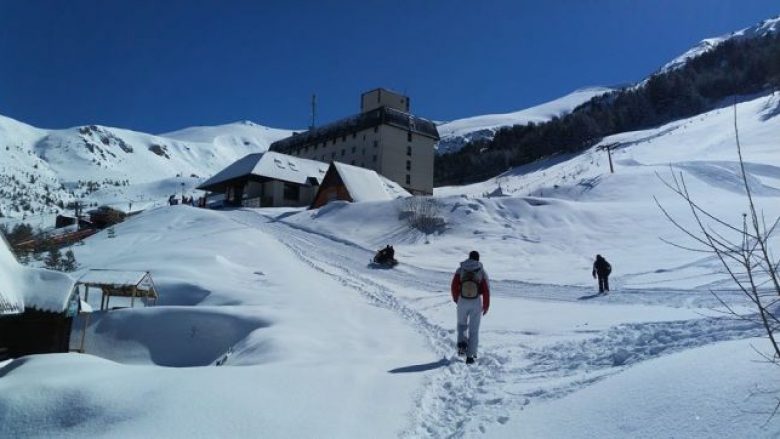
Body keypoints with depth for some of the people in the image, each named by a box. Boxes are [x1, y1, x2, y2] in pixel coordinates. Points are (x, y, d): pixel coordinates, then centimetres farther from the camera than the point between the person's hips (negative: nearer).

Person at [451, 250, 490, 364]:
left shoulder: (460, 269, 2)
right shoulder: (482, 271, 1)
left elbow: (454, 286, -1)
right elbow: (486, 291, -3)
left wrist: (456, 299, 17)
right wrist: (486, 306, 7)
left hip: (462, 301, 0)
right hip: (477, 302, 0)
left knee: (462, 324, 23)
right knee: (474, 329, 10)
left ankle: (462, 343, -1)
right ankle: (470, 356, 7)